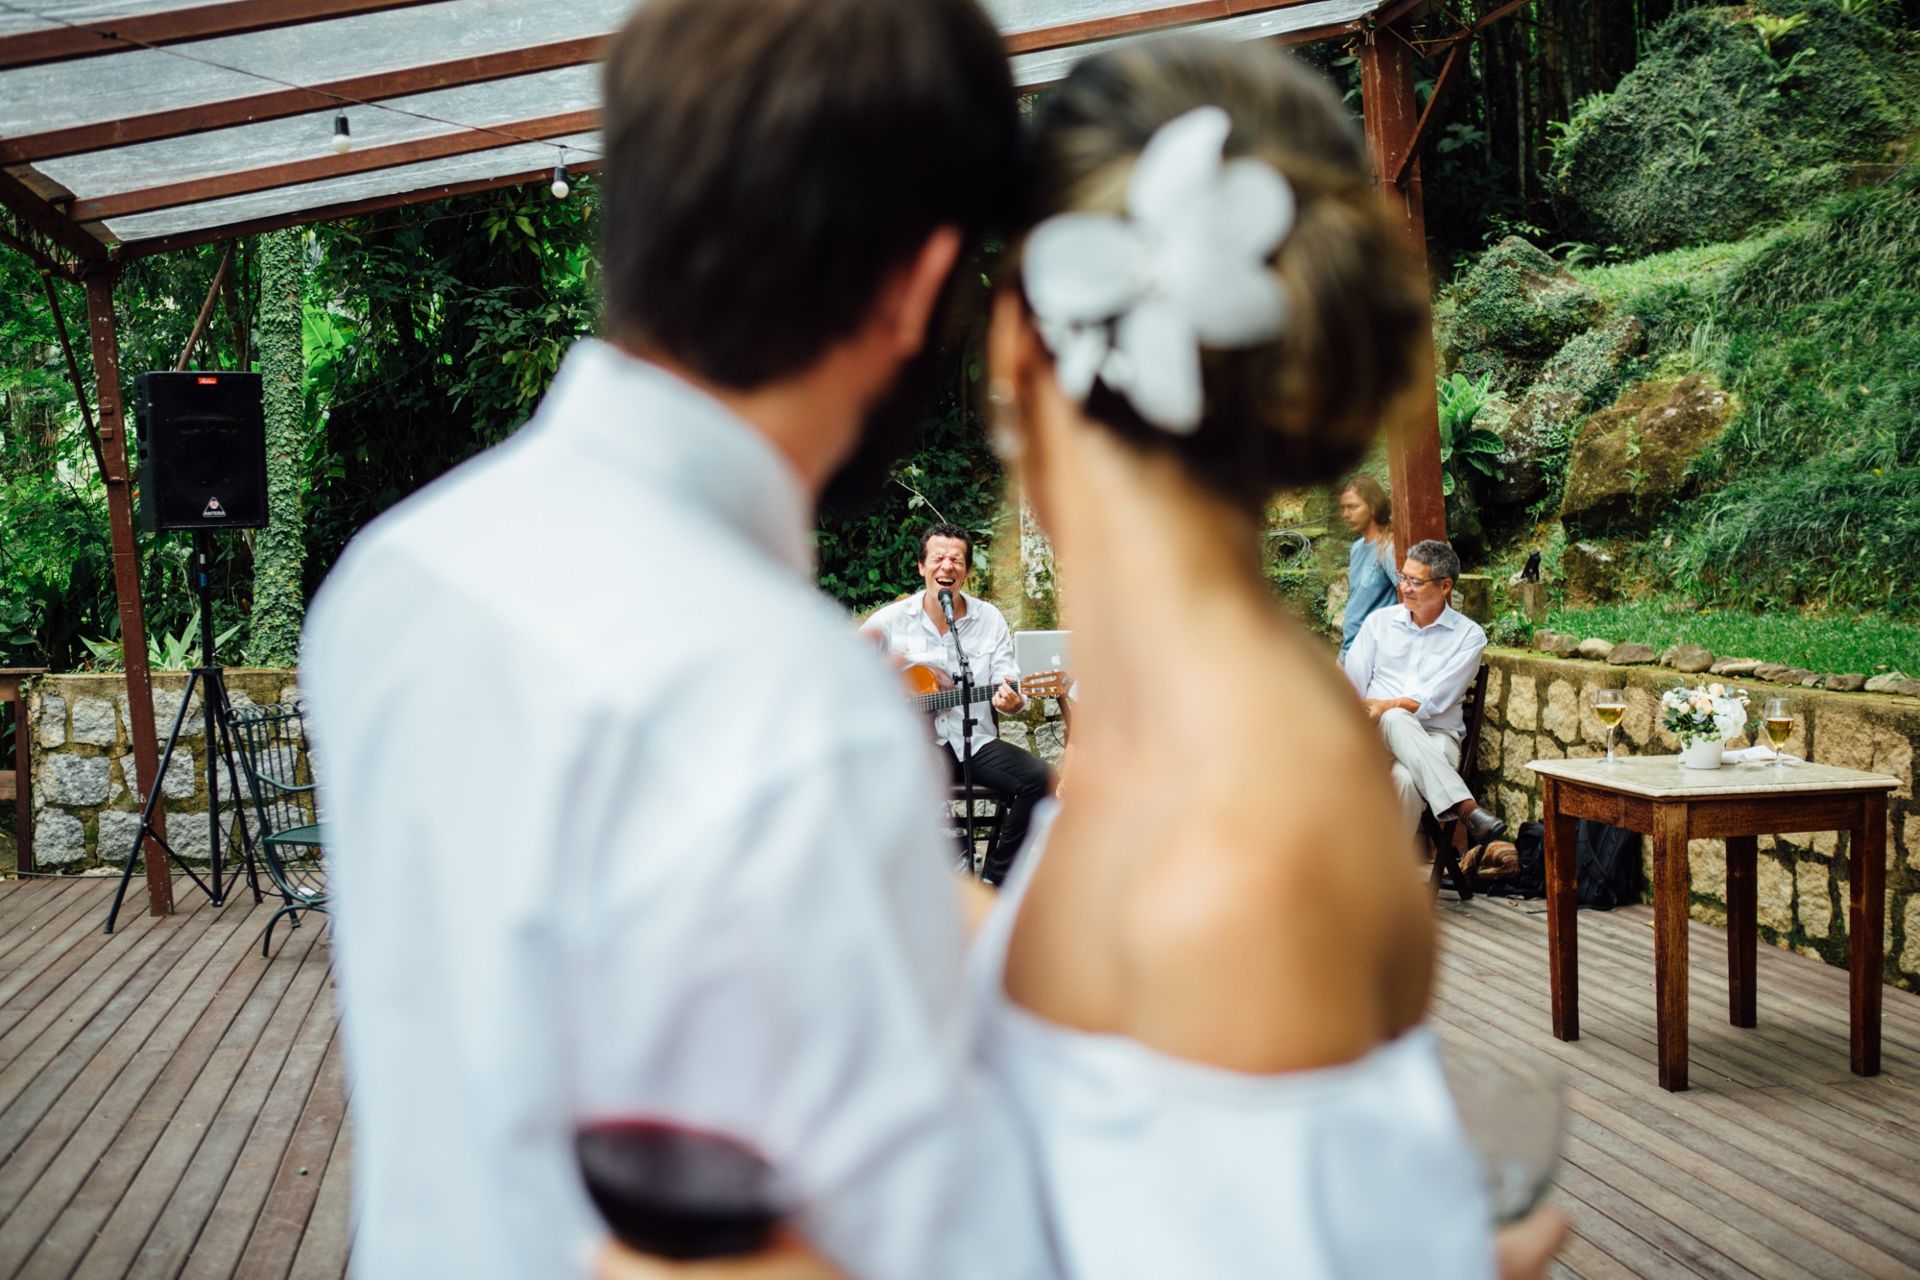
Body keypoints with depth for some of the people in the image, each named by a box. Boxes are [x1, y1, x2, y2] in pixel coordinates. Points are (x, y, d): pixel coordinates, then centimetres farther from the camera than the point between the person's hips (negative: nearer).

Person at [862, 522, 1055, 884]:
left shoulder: (990, 619, 7)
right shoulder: (892, 619, 1)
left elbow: (1008, 685, 4)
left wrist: (1011, 701, -20)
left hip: (976, 741, 3)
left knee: (1040, 778, -20)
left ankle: (994, 877, -6)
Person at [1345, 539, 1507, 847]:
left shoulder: (1469, 635, 6)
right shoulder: (1380, 621, 15)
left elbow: (1436, 699, -7)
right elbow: (1352, 683, 7)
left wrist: (1386, 706, -21)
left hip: (1435, 737, -1)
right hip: (1377, 732, 1)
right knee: (1395, 720, -39)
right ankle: (1466, 809, -50)